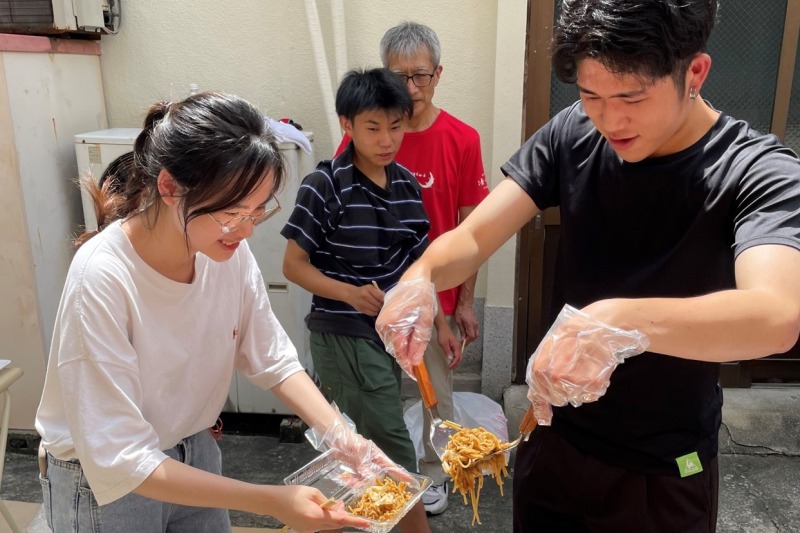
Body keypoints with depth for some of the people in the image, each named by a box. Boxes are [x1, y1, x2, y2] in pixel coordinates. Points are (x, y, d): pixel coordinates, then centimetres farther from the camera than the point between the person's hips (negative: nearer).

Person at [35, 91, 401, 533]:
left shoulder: (230, 252, -17)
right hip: (103, 484, -4)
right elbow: (120, 462, -29)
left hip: (194, 454, 5)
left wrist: (338, 435, -21)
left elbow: (273, 360, -6)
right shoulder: (101, 279, -32)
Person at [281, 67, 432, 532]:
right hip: (345, 336, -6)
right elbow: (294, 265, -12)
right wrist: (350, 293, -26)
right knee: (393, 446, -1)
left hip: (394, 332, 7)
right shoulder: (326, 185, -15)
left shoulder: (407, 183, 4)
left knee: (359, 440, 20)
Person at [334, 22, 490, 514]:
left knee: (438, 391, 15)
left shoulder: (462, 140, -8)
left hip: (437, 295, 0)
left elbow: (471, 227, -3)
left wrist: (465, 302, -1)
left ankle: (434, 475, 40)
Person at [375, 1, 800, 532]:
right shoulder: (572, 136, -8)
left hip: (664, 471, -2)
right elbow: (472, 238, -13)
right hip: (553, 436, 3)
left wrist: (618, 321, -54)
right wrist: (421, 276, -34)